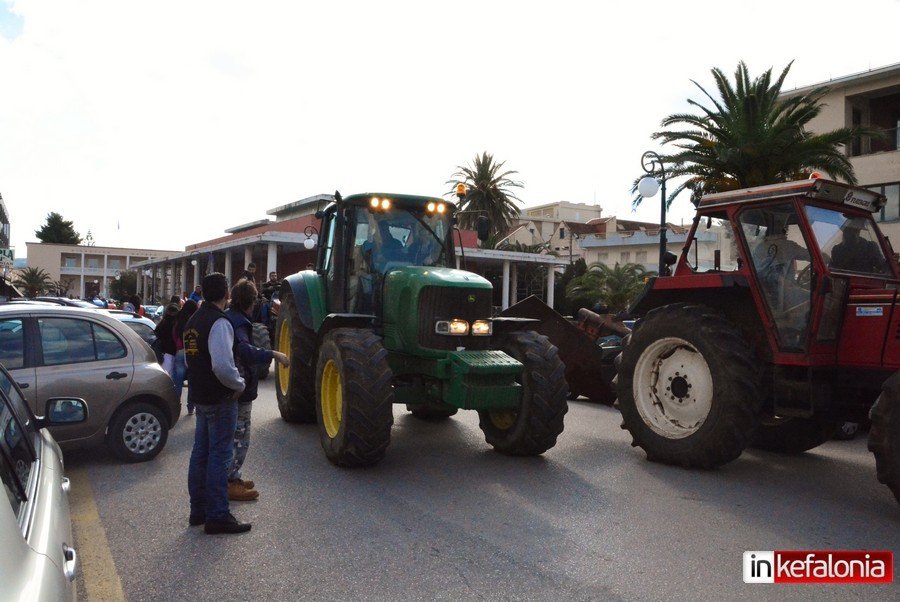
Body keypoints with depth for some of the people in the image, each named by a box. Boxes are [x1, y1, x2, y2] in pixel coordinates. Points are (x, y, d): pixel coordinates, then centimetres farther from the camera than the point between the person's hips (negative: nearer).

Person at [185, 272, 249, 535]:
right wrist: (238, 384, -15)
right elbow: (222, 365, -30)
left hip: (200, 397, 9)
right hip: (220, 399, -9)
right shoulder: (219, 322, -20)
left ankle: (198, 510, 27)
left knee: (201, 453, 16)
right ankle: (217, 516, 5)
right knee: (219, 456, -2)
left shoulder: (193, 321, 11)